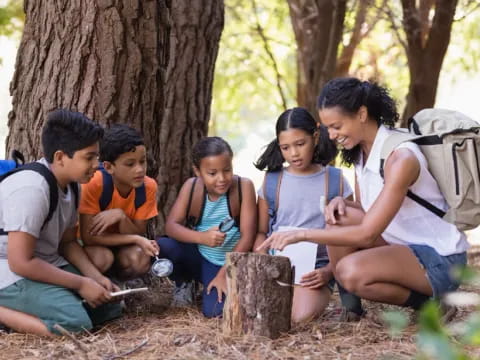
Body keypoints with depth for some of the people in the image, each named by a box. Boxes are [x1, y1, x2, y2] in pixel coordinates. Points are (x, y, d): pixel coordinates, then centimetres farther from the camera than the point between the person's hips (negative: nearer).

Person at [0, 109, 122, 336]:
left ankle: (24, 309, 5)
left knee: (109, 305, 3)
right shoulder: (32, 188, -25)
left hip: (45, 266, 10)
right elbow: (20, 263, -26)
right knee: (76, 322, -28)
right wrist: (81, 284, -19)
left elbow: (68, 242, 14)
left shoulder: (70, 185, 3)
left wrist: (96, 278, -4)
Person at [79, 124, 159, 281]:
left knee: (140, 260, -29)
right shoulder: (94, 184, -30)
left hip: (121, 243, 3)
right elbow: (88, 237, -29)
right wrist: (136, 239, -32)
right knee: (102, 258, -34)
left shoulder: (148, 186, -19)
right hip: (93, 244, -3)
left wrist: (121, 216, -36)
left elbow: (138, 234, -16)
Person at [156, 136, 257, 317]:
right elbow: (171, 225, -13)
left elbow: (247, 236, -16)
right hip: (199, 258, 3)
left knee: (214, 311, -28)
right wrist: (201, 237, -33)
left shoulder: (243, 186, -16)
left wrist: (224, 274, -17)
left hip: (228, 264, -3)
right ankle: (183, 283, 7)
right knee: (161, 247, -26)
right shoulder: (191, 187, -8)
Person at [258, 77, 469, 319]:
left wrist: (302, 234, -29)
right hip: (403, 244, 9)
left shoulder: (401, 158, -25)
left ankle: (430, 302, -7)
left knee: (351, 271, -29)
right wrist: (342, 203, -11)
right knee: (339, 219, -9)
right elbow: (367, 212, 11)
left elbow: (367, 234, -30)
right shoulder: (360, 152, 3)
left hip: (440, 258, -9)